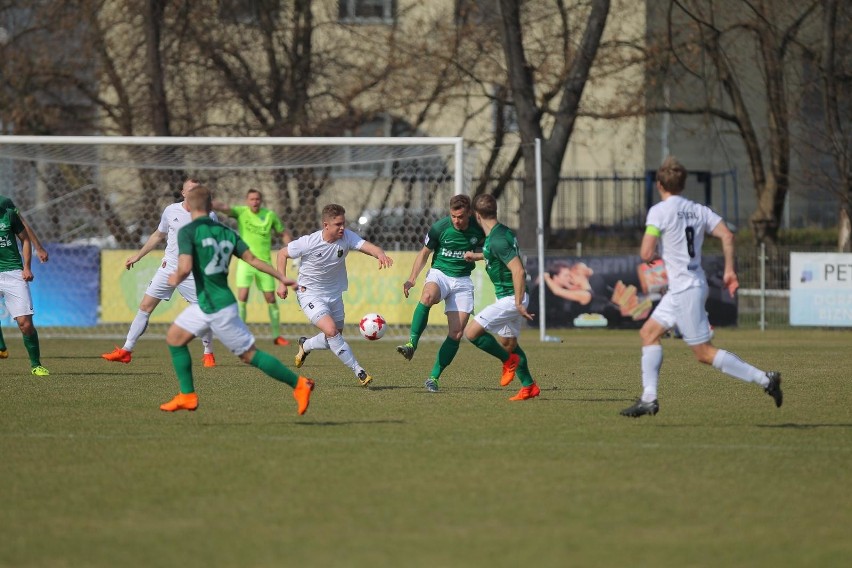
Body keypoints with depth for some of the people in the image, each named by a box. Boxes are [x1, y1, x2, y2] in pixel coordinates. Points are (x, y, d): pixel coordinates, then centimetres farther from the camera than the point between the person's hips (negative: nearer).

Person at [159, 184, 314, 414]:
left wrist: (176, 279, -2)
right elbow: (252, 259, 4)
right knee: (174, 338, 15)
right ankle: (187, 396, 15)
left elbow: (185, 267, -25)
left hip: (218, 308, -8)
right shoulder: (226, 232, 8)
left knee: (250, 354, -2)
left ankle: (299, 384, 1)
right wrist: (282, 277, 10)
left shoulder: (187, 232, -14)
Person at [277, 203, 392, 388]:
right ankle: (358, 371, -13)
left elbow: (367, 246, -33)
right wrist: (282, 283, -12)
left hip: (334, 294, 5)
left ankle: (305, 345, 46)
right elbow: (282, 254, -8)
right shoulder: (309, 243, -23)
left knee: (334, 338, 15)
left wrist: (380, 254, -56)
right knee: (331, 331, -23)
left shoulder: (347, 237, -16)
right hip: (310, 294, -5)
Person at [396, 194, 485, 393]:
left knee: (456, 333, -9)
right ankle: (411, 345, -38)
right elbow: (424, 253, 2)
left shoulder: (478, 228, -6)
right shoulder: (439, 228, -11)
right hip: (439, 273, -2)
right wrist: (412, 279, -9)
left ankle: (434, 377, 0)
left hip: (463, 280, 2)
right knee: (428, 296, -40)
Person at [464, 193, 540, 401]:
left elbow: (518, 271, -30)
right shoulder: (502, 231, 7)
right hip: (509, 298, 10)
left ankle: (509, 360, 3)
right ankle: (529, 387, 26)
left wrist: (519, 304, -29)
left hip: (510, 298, -10)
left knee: (471, 332, -13)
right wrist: (476, 256, 38)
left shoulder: (497, 240, -24)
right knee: (507, 343, 21)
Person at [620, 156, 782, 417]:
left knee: (704, 353, -4)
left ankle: (764, 379, -8)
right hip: (685, 287, 9)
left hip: (684, 289, -9)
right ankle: (648, 399, 11)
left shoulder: (659, 211, -11)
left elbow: (646, 254, -16)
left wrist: (654, 257, 7)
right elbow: (727, 235, 0)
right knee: (648, 332, 15)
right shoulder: (698, 210, 8)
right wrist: (729, 271, 5)